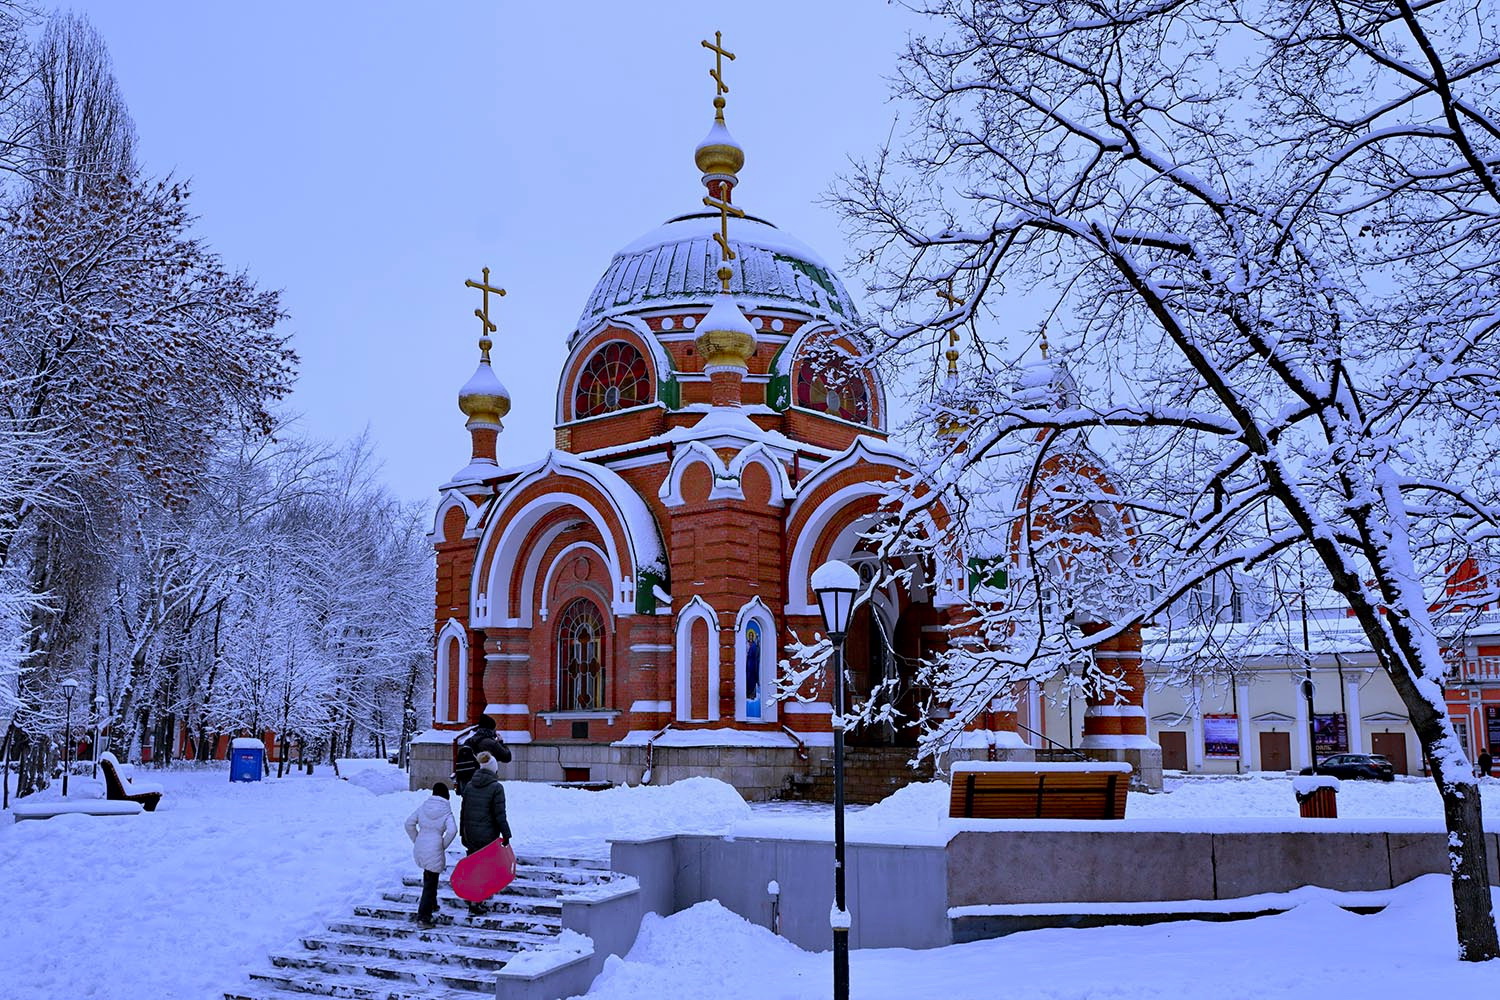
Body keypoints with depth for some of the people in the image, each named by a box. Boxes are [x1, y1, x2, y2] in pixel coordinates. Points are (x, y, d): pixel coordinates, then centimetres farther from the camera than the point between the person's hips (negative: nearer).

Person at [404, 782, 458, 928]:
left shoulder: (423, 807, 4)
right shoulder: (447, 812, -7)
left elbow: (409, 823, 2)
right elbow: (452, 830, -20)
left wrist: (416, 840, 12)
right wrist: (444, 845, -6)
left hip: (419, 849, 5)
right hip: (434, 850, -5)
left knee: (428, 877, 26)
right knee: (431, 882, 1)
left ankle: (432, 904, 40)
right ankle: (423, 915, -4)